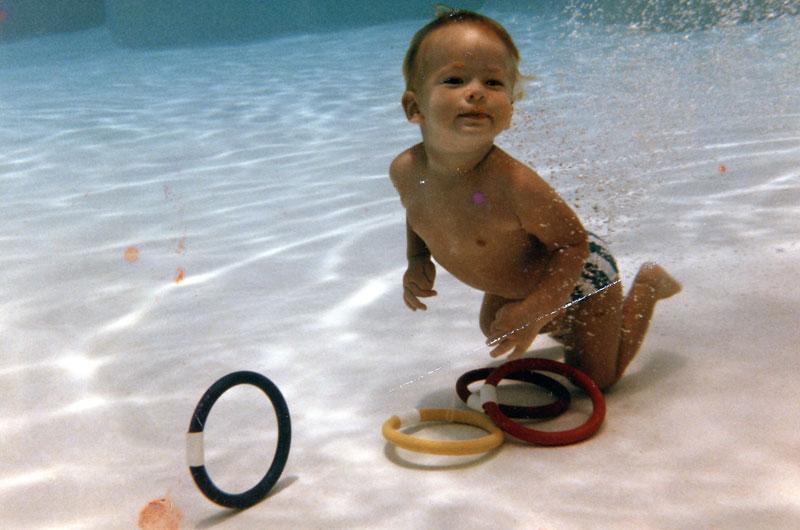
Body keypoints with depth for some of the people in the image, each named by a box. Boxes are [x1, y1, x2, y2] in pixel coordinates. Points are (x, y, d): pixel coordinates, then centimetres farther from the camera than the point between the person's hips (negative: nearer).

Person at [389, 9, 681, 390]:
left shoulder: (515, 184, -42)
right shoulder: (405, 171, -23)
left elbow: (575, 243, -29)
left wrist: (532, 310, -37)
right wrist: (417, 261, -12)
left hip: (580, 274, -6)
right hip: (514, 283, 6)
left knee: (595, 380, 12)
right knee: (493, 330, 32)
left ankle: (647, 283, 26)